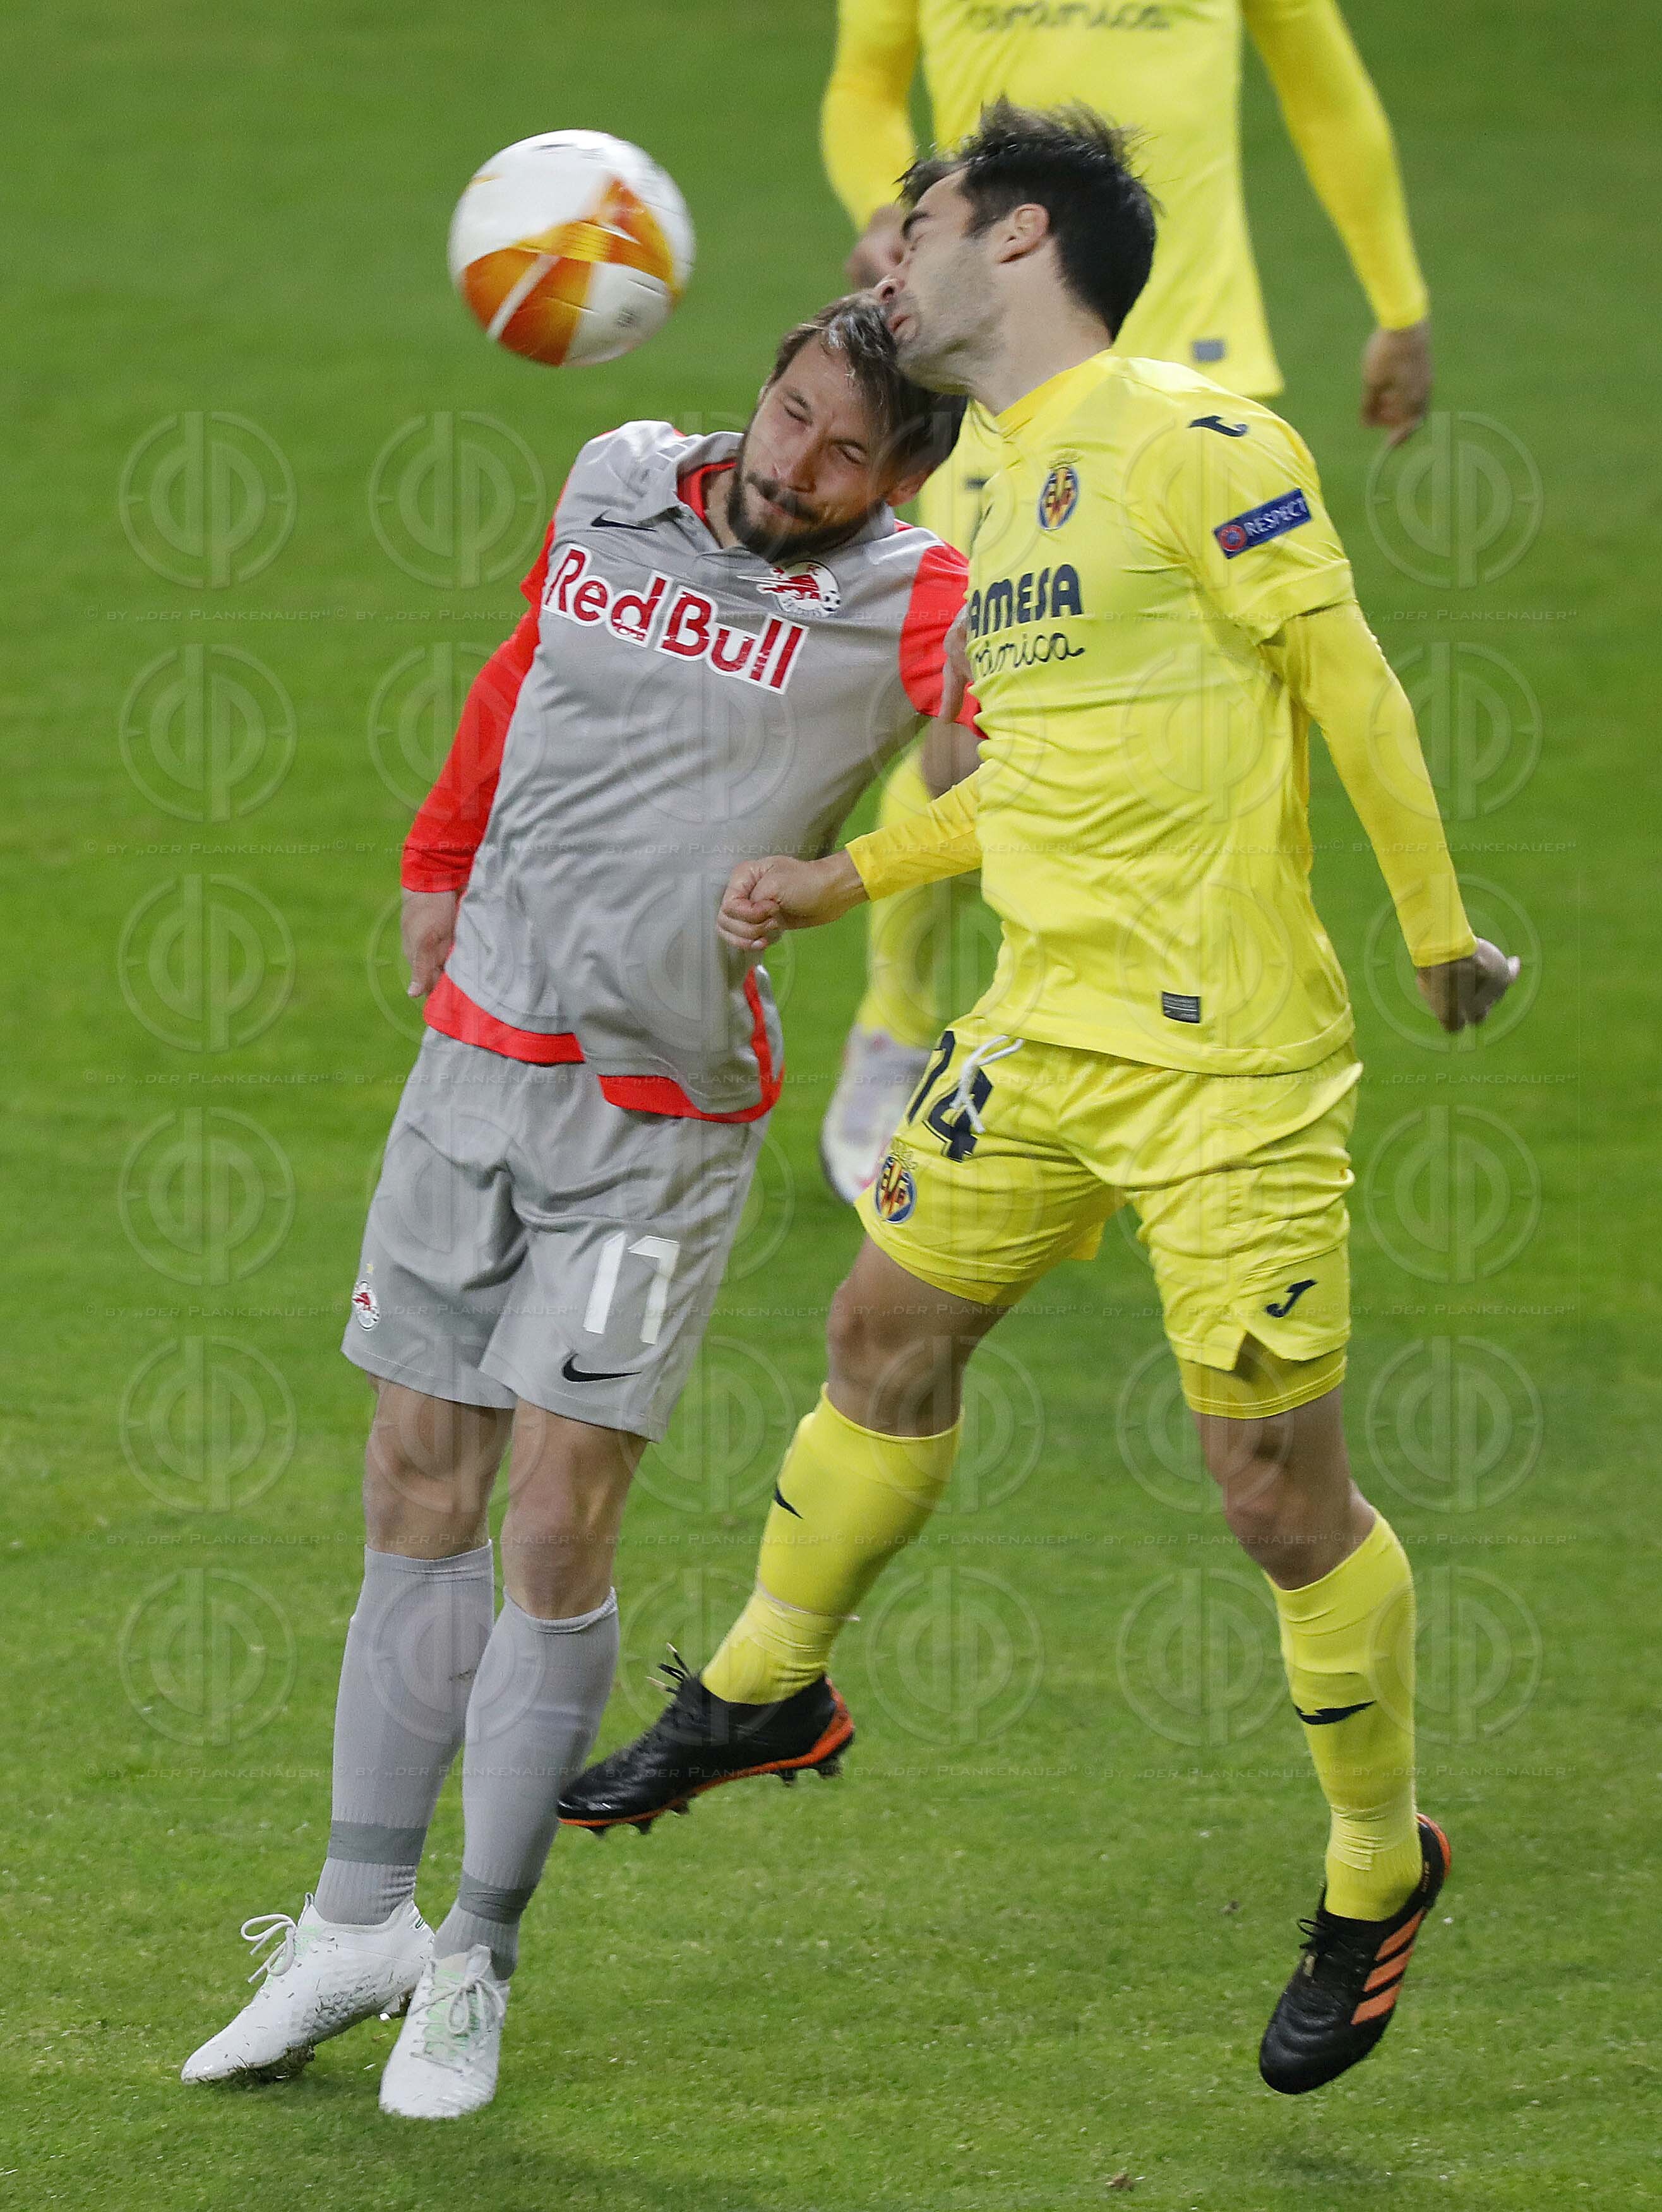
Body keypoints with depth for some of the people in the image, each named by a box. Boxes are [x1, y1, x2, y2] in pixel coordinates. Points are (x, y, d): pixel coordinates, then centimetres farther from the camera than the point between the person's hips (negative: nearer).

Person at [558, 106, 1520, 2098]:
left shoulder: (1191, 441, -12)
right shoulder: (1009, 492, 15)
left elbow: (1349, 684, -11)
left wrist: (1439, 935, -8)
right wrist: (836, 882, 17)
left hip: (1228, 1056, -8)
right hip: (1044, 1032, 8)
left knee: (1277, 1486, -3)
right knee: (886, 1335, 15)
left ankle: (1376, 1871, 13)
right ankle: (763, 1691, 35)